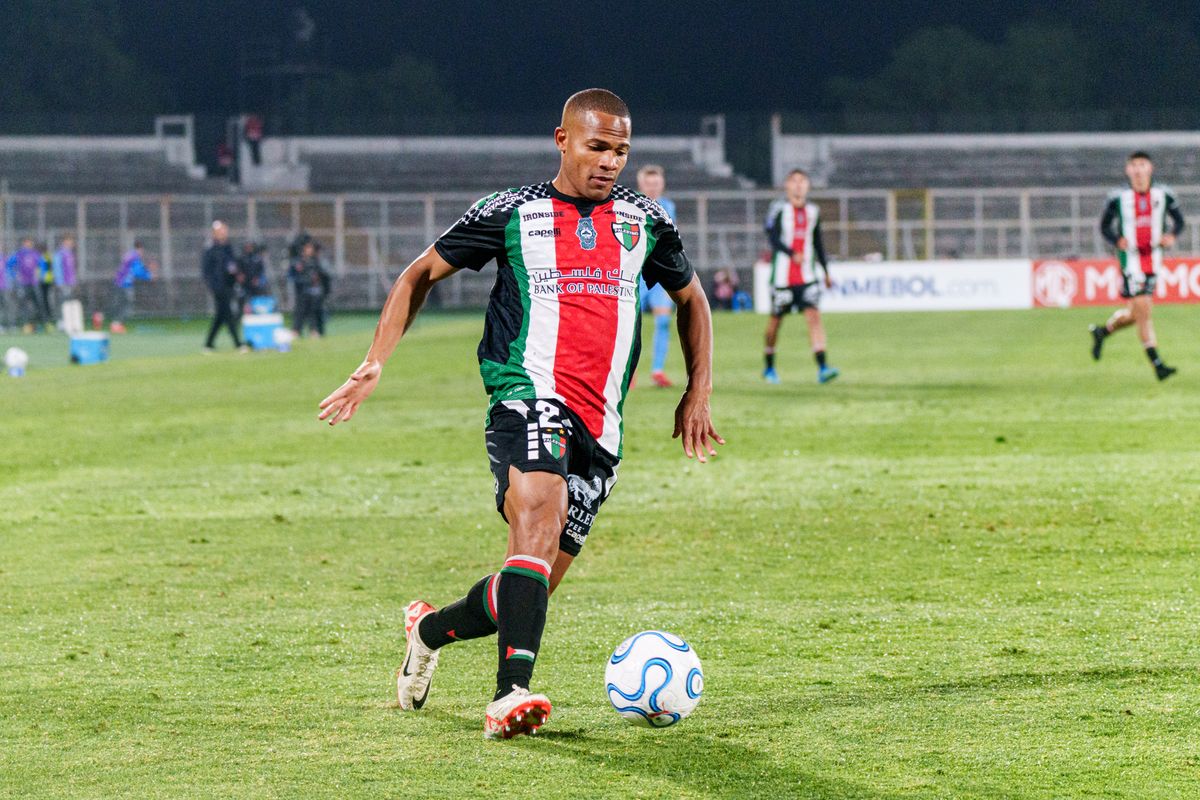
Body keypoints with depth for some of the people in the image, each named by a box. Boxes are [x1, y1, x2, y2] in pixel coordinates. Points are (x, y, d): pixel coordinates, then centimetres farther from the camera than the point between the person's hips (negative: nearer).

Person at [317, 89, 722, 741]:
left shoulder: (644, 221, 13)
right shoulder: (511, 213, 4)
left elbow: (690, 298, 29)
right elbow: (421, 275, 13)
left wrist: (698, 392, 19)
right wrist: (374, 365, 3)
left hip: (601, 428, 4)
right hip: (528, 397, -4)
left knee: (534, 585, 3)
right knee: (540, 520, -31)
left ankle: (430, 628, 33)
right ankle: (510, 695, -40)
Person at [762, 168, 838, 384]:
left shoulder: (812, 211, 12)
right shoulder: (779, 209, -4)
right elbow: (773, 237, -15)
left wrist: (825, 271, 24)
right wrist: (792, 254, -29)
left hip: (806, 277, 3)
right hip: (782, 275, -3)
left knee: (814, 315, -13)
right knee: (776, 319, 7)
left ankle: (822, 368, -22)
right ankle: (769, 368, 25)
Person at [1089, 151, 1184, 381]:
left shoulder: (1163, 195, 2)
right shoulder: (1118, 198, -4)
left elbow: (1178, 219, 12)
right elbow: (1105, 226, 5)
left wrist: (1172, 235, -10)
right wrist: (1117, 241, -15)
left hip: (1153, 261, 4)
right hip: (1130, 259, -4)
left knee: (1133, 314, 9)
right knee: (1143, 310, -12)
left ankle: (1102, 331, 38)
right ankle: (1156, 364, -10)